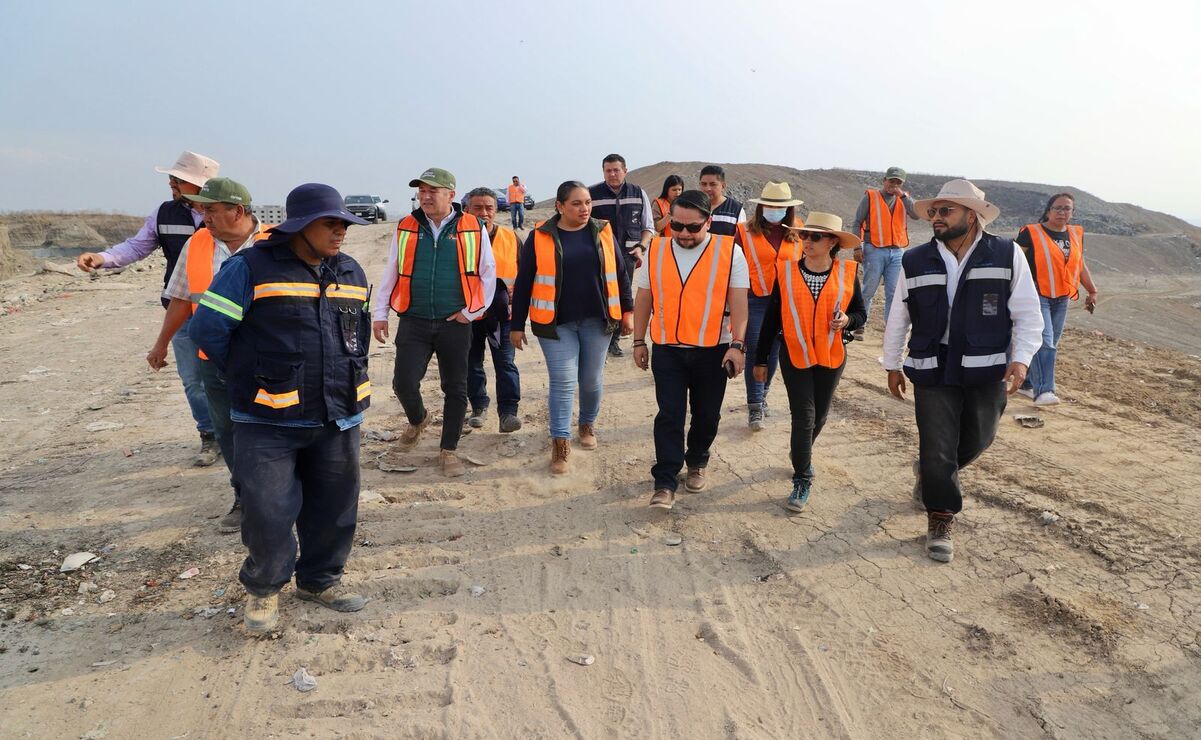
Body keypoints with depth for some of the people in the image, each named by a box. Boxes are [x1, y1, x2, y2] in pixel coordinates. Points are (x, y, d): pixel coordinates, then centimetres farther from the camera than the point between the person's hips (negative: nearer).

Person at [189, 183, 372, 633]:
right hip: (269, 422, -5)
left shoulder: (350, 272, 9)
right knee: (267, 510, -3)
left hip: (338, 419, 5)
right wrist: (249, 381, 3)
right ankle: (263, 588, 22)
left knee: (334, 505, 11)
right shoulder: (253, 267, -10)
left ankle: (321, 579, 32)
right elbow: (207, 328, -7)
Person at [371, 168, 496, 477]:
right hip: (414, 322, 1)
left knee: (455, 389, 6)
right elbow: (391, 274, 11)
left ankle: (448, 450, 21)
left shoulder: (473, 229, -2)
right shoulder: (405, 228, 4)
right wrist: (379, 313, 8)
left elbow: (488, 273, 3)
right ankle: (417, 420, 29)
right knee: (404, 383, -5)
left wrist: (471, 311, -3)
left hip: (455, 324, -1)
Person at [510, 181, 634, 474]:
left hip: (596, 320, 2)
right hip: (556, 323, -2)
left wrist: (627, 310, 10)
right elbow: (523, 283, 0)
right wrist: (517, 325, 0)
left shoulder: (603, 232, 3)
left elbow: (620, 274, 11)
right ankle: (560, 444, 3)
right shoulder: (540, 237, -4)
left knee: (592, 379, 10)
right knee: (563, 381, -6)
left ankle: (587, 425, 35)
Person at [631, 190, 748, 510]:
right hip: (667, 350, 1)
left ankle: (697, 464, 36)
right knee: (669, 415, -2)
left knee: (706, 415, 12)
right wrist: (639, 342, 7)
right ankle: (665, 484, 3)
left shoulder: (730, 253, -6)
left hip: (713, 351, -1)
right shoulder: (656, 251, 1)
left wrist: (736, 345, -16)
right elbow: (643, 299, 7)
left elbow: (738, 302, -8)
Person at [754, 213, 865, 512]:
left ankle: (801, 454, 43)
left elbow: (861, 312, 7)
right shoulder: (786, 271, -6)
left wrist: (847, 320, -18)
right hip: (794, 356, -2)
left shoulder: (847, 273, -4)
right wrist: (761, 359, 2)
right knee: (803, 416, -4)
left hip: (832, 356, 2)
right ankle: (802, 480, 8)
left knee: (819, 415, 14)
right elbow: (771, 317, 0)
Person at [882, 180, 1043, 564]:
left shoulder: (1007, 255, -3)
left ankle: (929, 473, 46)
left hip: (987, 372, 1)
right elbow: (897, 319, 8)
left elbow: (1028, 315, -1)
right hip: (932, 371, 0)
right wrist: (892, 365, 11)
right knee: (937, 452, -1)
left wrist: (1021, 358, -14)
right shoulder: (914, 262, 0)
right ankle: (939, 523, 16)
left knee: (976, 440, 15)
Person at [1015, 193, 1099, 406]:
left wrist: (1092, 291, 21)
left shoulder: (1076, 234, 12)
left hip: (1062, 299, 7)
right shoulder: (1031, 233, -6)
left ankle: (1027, 384, 22)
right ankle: (1043, 391, -20)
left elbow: (1080, 265, 22)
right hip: (1037, 296, -7)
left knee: (1051, 344, 10)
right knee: (1044, 342, -16)